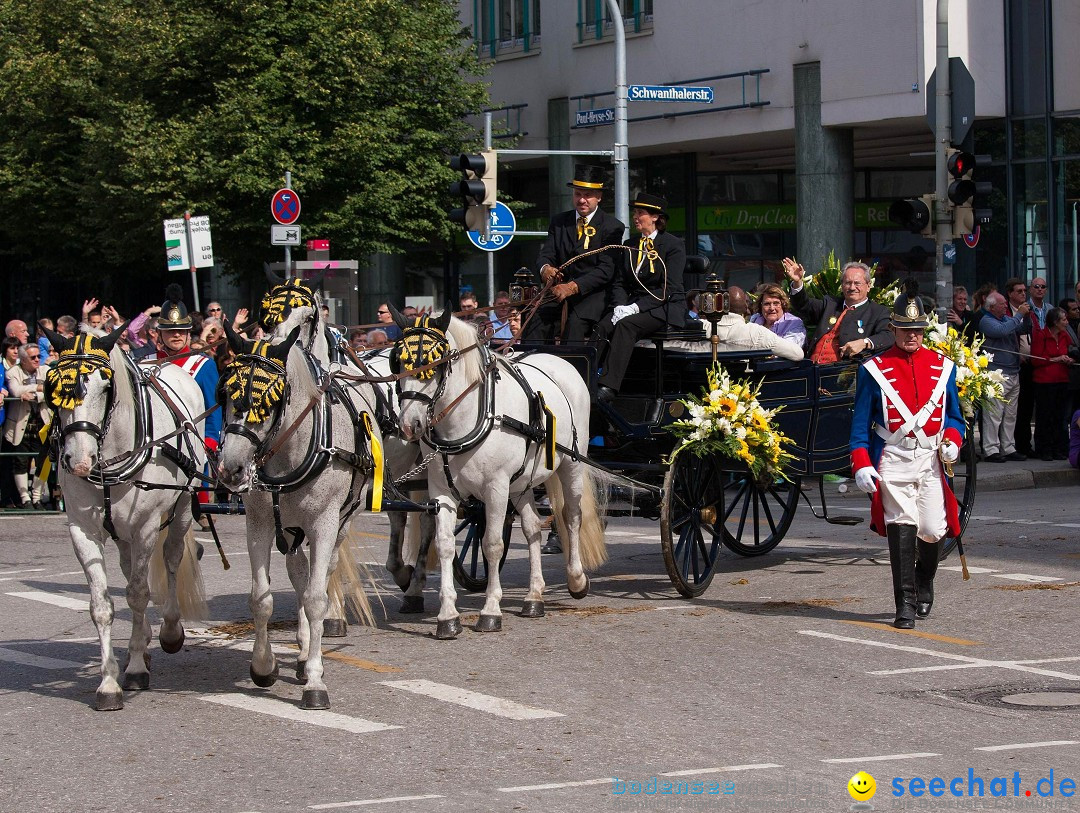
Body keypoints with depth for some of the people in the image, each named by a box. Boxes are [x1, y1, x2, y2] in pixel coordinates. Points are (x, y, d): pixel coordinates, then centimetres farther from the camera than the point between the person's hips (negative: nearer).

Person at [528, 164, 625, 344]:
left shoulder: (612, 227, 1)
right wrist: (545, 268, -17)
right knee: (537, 319, -25)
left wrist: (573, 287, -21)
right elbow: (545, 254, 10)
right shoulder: (559, 222, 16)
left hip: (593, 294, -4)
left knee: (576, 323, -32)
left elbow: (606, 269, -8)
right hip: (560, 290, 4)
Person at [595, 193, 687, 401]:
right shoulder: (629, 245, 17)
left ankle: (608, 388, -43)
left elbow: (668, 288, -12)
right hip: (634, 307, 6)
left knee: (626, 325, -33)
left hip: (665, 308, -6)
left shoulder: (674, 245, -3)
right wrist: (620, 306, -8)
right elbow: (619, 283, 14)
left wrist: (637, 307, -20)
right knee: (604, 328, -25)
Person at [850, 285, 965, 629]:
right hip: (892, 460, -2)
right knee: (901, 526, -14)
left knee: (933, 530, 0)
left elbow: (954, 415, 18)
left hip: (931, 457, 3)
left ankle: (924, 585, 30)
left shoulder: (943, 367, 11)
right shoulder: (874, 369, 4)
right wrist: (861, 464, -7)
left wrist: (952, 440, -4)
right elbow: (860, 423, 4)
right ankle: (905, 604, -12)